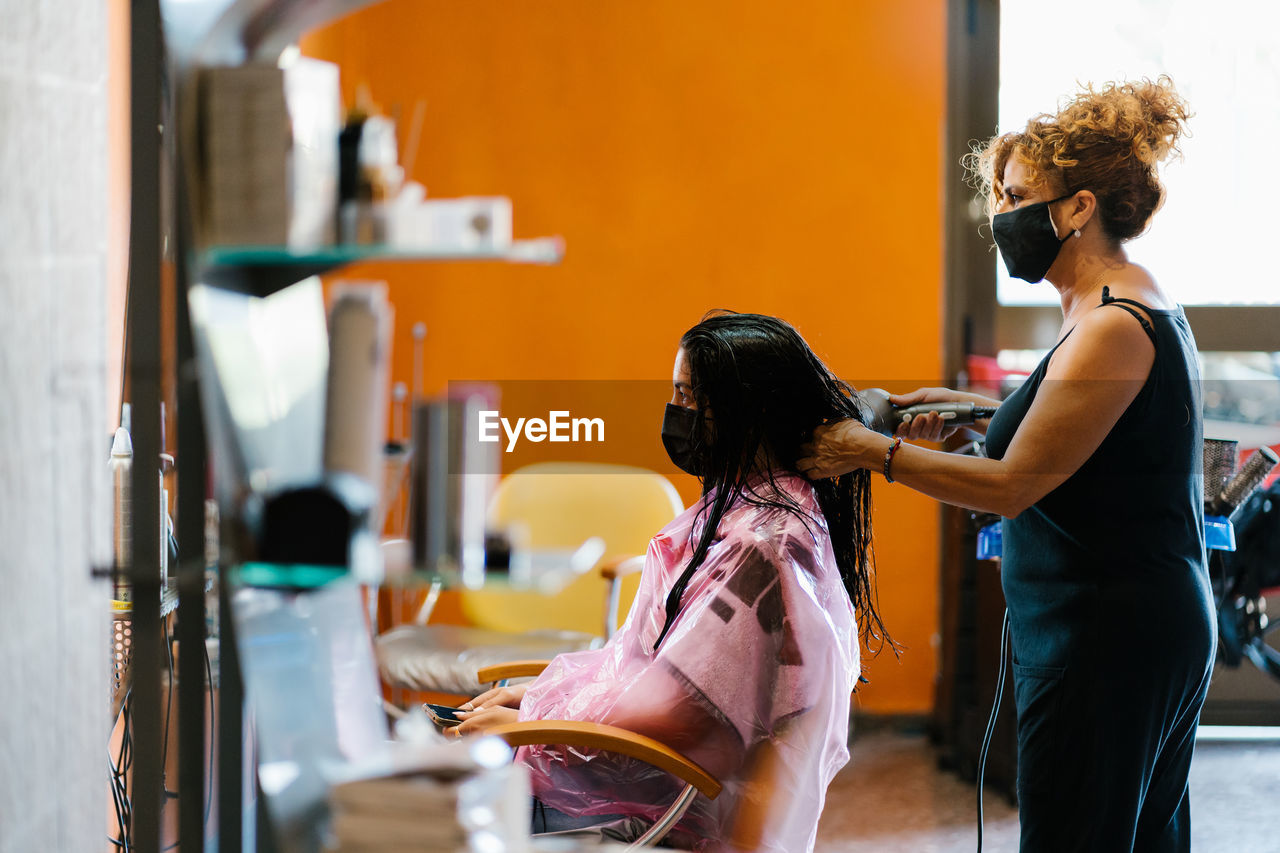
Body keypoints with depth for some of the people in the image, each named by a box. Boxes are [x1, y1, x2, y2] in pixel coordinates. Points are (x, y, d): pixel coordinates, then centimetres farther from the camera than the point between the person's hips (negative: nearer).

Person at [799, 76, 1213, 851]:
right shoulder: (1141, 307, 13)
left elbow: (1012, 485, -18)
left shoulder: (1115, 328, -19)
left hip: (1105, 641, -11)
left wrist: (875, 453, -9)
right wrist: (983, 410, 18)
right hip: (1163, 625, 11)